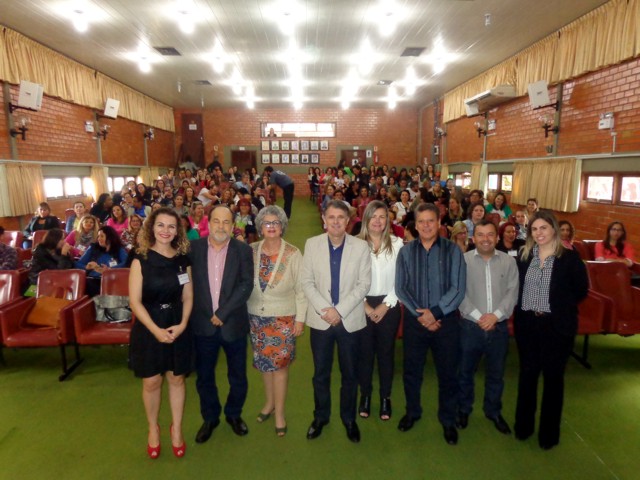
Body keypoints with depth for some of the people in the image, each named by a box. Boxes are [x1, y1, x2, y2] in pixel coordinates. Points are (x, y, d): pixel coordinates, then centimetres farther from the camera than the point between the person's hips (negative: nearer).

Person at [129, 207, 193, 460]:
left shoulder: (183, 260, 0)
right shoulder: (141, 259, -8)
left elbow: (188, 297, 2)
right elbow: (135, 302, -11)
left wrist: (182, 324, -13)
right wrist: (156, 330, -18)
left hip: (177, 327, 2)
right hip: (148, 327, -2)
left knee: (176, 379, 12)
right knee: (152, 382, 10)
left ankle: (176, 428, 31)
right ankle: (153, 428, 34)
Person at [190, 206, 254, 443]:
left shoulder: (243, 250, -4)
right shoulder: (194, 248, -1)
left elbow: (246, 285, -11)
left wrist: (222, 313, -17)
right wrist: (209, 316, -10)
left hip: (233, 324, 0)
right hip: (203, 324, 1)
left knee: (238, 376, 14)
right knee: (204, 376, 15)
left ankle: (234, 414, 40)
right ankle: (210, 417, 38)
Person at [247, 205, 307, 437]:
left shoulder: (293, 254, -10)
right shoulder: (251, 251, -3)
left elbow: (301, 289, -7)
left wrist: (300, 319, -7)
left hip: (283, 318, -3)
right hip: (256, 317, 3)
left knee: (279, 364, 4)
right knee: (264, 362, 15)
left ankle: (279, 412, 22)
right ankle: (269, 402, 37)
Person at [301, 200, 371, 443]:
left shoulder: (361, 246, -5)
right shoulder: (312, 244, -1)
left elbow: (364, 284, -8)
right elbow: (307, 282, -2)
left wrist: (339, 310, -15)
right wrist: (324, 309, -14)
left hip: (350, 319, 0)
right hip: (320, 319, 1)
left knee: (350, 373, 13)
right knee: (321, 373, 14)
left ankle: (349, 418, 34)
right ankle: (321, 416, 35)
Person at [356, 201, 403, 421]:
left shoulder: (397, 243, -2)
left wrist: (386, 305, -8)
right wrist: (365, 305, -9)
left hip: (388, 306, 1)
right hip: (362, 306, 0)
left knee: (386, 352, 12)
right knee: (364, 352, 11)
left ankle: (385, 397, 29)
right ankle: (365, 394, 30)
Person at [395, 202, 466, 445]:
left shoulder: (452, 250, -5)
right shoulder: (406, 252, 0)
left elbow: (458, 288, -9)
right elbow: (400, 288, -3)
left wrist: (435, 312, -16)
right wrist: (420, 314, -12)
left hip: (446, 320, -1)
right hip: (414, 319, 2)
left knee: (448, 372, 11)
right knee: (412, 370, 15)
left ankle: (448, 420, 33)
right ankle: (412, 412, 38)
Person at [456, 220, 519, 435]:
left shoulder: (509, 261, 2)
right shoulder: (463, 260, -5)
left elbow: (512, 292, -3)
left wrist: (496, 315, -15)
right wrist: (478, 316, -16)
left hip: (499, 326, 2)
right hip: (471, 326, -2)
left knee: (496, 374, 17)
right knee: (465, 371, 13)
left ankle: (494, 412, 38)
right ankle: (463, 410, 33)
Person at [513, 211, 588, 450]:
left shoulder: (570, 257, -8)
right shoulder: (524, 255, 2)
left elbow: (581, 290, -3)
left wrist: (560, 306, -2)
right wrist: (522, 308, 1)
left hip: (556, 325, -3)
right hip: (527, 323, 3)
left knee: (553, 376, 10)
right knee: (527, 373, 13)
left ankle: (549, 432, 28)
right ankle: (523, 425, 31)